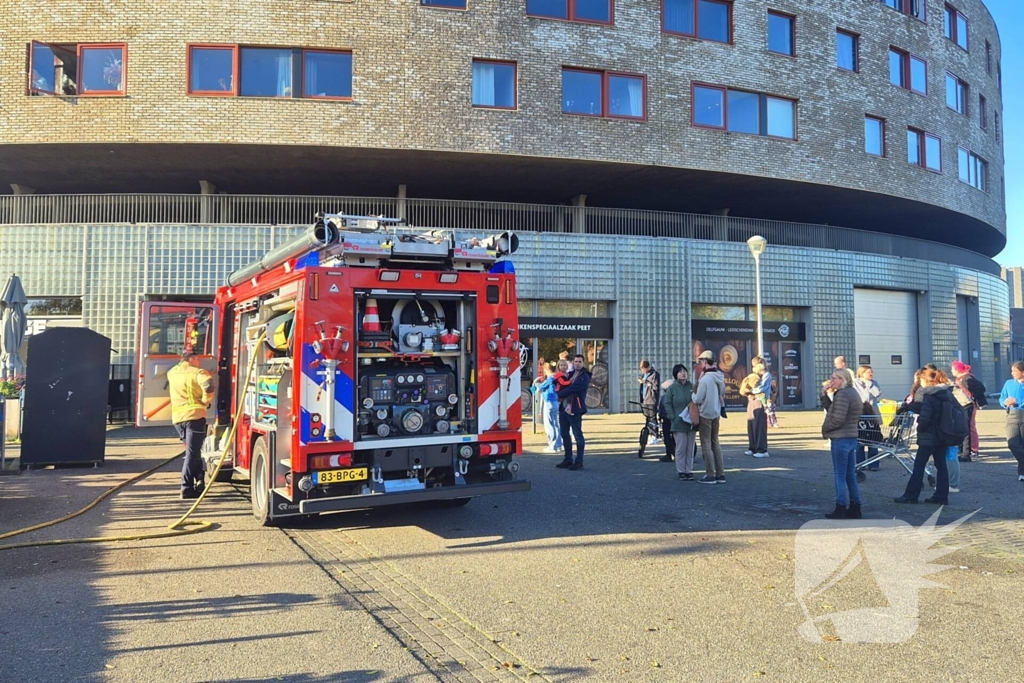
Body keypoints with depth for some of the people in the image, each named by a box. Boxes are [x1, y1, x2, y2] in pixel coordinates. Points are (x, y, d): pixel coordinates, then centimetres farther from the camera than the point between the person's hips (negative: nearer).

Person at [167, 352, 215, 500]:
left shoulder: (172, 372, 14)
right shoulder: (197, 372, -5)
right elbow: (208, 385, -23)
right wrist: (206, 401, -9)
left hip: (177, 416, 6)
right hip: (194, 415, -6)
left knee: (192, 450, 20)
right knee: (192, 453, -4)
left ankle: (199, 480, 15)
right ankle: (187, 488, -6)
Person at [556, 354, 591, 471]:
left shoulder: (584, 377, -8)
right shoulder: (570, 374, 16)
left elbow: (572, 389, -17)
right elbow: (561, 386, 16)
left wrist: (559, 395, -6)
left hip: (575, 410, -8)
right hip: (563, 408, 8)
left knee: (578, 436, -3)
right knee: (565, 434, 11)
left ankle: (579, 462, 1)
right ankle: (568, 460, 19)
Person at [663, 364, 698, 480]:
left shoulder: (692, 387, 6)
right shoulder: (672, 388, -2)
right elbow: (667, 404, -3)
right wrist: (674, 418, -12)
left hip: (692, 423, 3)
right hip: (679, 423, -3)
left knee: (690, 449, 8)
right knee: (680, 449, -1)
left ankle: (689, 471, 16)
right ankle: (681, 472, 8)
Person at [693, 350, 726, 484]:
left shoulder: (705, 379, -20)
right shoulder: (719, 377, 4)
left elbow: (698, 399, -19)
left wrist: (693, 394, 3)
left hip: (705, 415, -8)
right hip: (716, 414, 8)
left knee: (706, 444, 1)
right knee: (715, 443, 15)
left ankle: (710, 475, 3)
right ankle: (720, 474, 16)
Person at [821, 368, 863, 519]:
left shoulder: (842, 394, -17)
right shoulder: (853, 393, 16)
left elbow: (837, 419, -22)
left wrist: (825, 428, -7)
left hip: (840, 439, -10)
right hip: (852, 437, 10)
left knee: (840, 475, -2)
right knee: (850, 475, 14)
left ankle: (840, 509, 3)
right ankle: (855, 508, 20)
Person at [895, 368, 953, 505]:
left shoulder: (928, 396, -17)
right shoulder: (947, 393, 9)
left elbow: (925, 417, -23)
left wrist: (920, 428, -5)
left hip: (929, 436, -8)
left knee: (919, 465, 0)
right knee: (941, 465, 11)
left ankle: (911, 495, 5)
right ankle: (942, 496, 13)